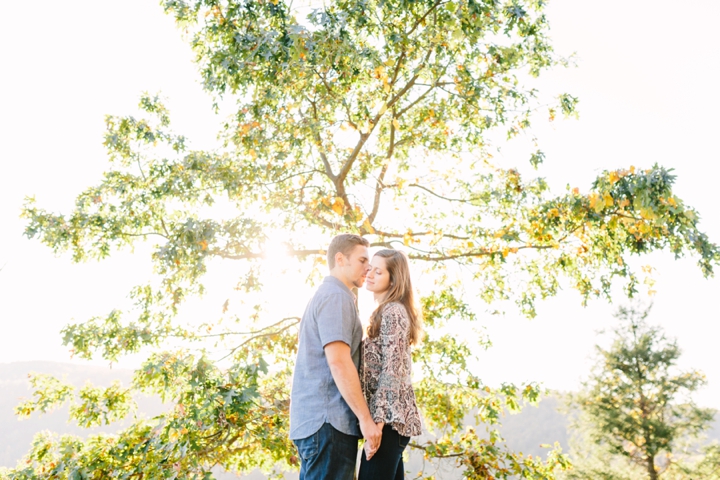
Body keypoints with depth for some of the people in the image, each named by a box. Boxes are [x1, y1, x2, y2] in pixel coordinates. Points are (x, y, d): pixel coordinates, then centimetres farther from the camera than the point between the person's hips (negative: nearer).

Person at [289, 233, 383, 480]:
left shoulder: (323, 296, 21)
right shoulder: (337, 296, -11)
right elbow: (338, 360, -20)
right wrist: (366, 418, -17)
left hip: (313, 420, 10)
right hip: (328, 421, -10)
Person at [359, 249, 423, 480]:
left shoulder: (392, 311, -11)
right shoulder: (386, 312, 19)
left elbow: (393, 370, -18)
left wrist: (377, 421, -21)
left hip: (389, 418, -10)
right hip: (393, 417, 10)